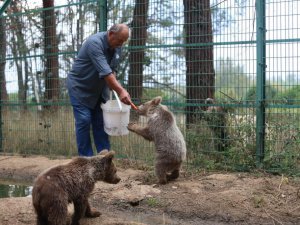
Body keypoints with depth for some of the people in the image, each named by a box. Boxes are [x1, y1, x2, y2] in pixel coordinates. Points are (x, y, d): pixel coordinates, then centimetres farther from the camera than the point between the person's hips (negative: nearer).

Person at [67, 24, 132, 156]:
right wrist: (120, 91, -43)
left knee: (101, 122, 4)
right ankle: (86, 158, -1)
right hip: (80, 86, -7)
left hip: (98, 89, 7)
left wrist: (113, 85, -12)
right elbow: (105, 71, -38)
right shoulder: (94, 42, -29)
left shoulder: (117, 46, -5)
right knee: (84, 121, -8)